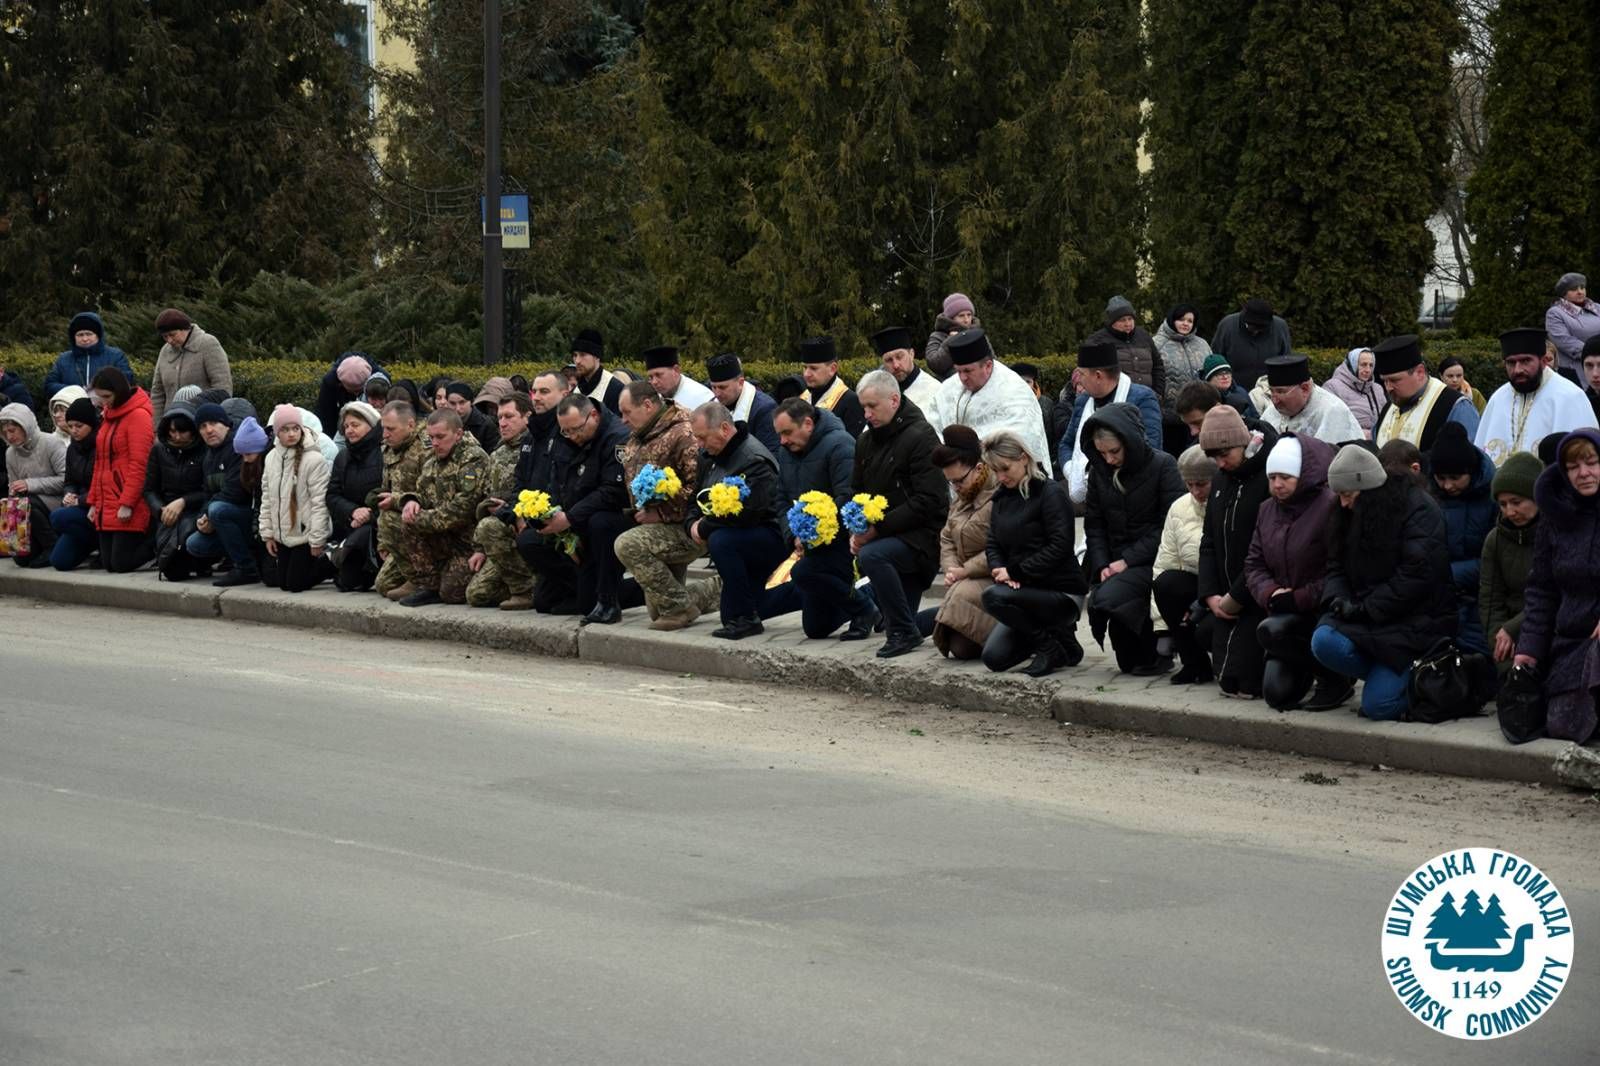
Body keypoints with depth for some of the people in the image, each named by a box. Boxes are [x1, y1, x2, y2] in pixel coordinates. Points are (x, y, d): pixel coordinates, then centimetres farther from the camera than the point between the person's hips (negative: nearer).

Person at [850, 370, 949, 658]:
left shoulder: (920, 437, -13)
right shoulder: (866, 441, 12)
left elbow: (928, 502, -20)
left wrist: (878, 528, -22)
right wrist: (856, 530, -3)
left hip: (923, 536, -9)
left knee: (872, 555, -34)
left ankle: (903, 631, -26)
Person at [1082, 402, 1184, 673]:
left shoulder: (1162, 465, -9)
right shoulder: (1099, 470, 7)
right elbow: (1094, 523, 10)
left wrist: (1128, 560, -17)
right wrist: (1102, 565, -6)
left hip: (1151, 561, -6)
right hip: (1115, 562, 6)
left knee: (1108, 598, -27)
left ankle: (1154, 656, -6)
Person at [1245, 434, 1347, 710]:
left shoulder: (1330, 506, -14)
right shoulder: (1268, 510, 10)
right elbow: (1254, 564, 11)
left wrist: (1299, 599, -19)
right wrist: (1270, 593, -10)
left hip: (1322, 613, -7)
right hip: (1283, 612, 7)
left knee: (1269, 630, -33)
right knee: (1276, 692, -5)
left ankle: (1334, 679, -11)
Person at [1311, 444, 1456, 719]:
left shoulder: (1419, 510, -11)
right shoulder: (1350, 515, 11)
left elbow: (1416, 573, -18)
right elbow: (1336, 566, 13)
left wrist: (1366, 608, -18)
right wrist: (1338, 599, -10)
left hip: (1416, 618, -7)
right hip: (1364, 614, 7)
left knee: (1378, 704, -20)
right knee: (1324, 642, -26)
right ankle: (1388, 675, 0)